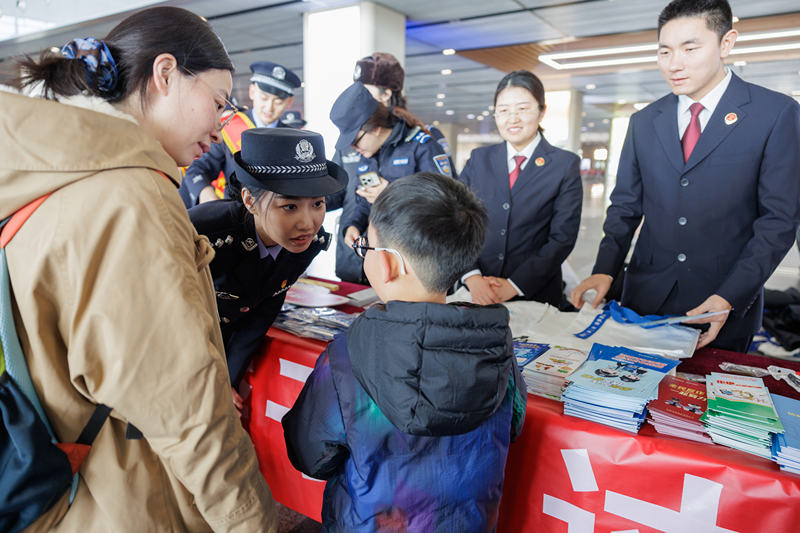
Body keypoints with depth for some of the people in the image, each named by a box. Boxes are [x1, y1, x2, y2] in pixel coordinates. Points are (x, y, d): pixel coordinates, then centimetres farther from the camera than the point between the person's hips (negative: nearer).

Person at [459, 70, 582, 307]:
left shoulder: (565, 165, 0)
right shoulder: (478, 159, 7)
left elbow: (562, 237, -7)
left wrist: (514, 285, -14)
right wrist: (472, 277, -13)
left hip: (535, 295, -2)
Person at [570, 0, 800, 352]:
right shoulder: (643, 122, 6)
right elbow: (625, 206, 7)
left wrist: (727, 298, -16)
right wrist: (605, 270, -9)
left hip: (726, 308, -2)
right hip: (646, 298, 3)